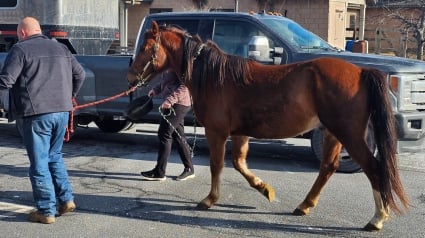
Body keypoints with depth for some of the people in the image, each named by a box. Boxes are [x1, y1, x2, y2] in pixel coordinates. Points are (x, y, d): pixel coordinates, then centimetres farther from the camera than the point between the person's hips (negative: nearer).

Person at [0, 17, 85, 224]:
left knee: (39, 163, 3)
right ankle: (66, 199, 18)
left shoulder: (20, 50, -4)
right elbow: (80, 74, 19)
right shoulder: (61, 48, 15)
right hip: (62, 111, 6)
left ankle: (47, 211, 6)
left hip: (36, 113, -6)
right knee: (55, 157, 22)